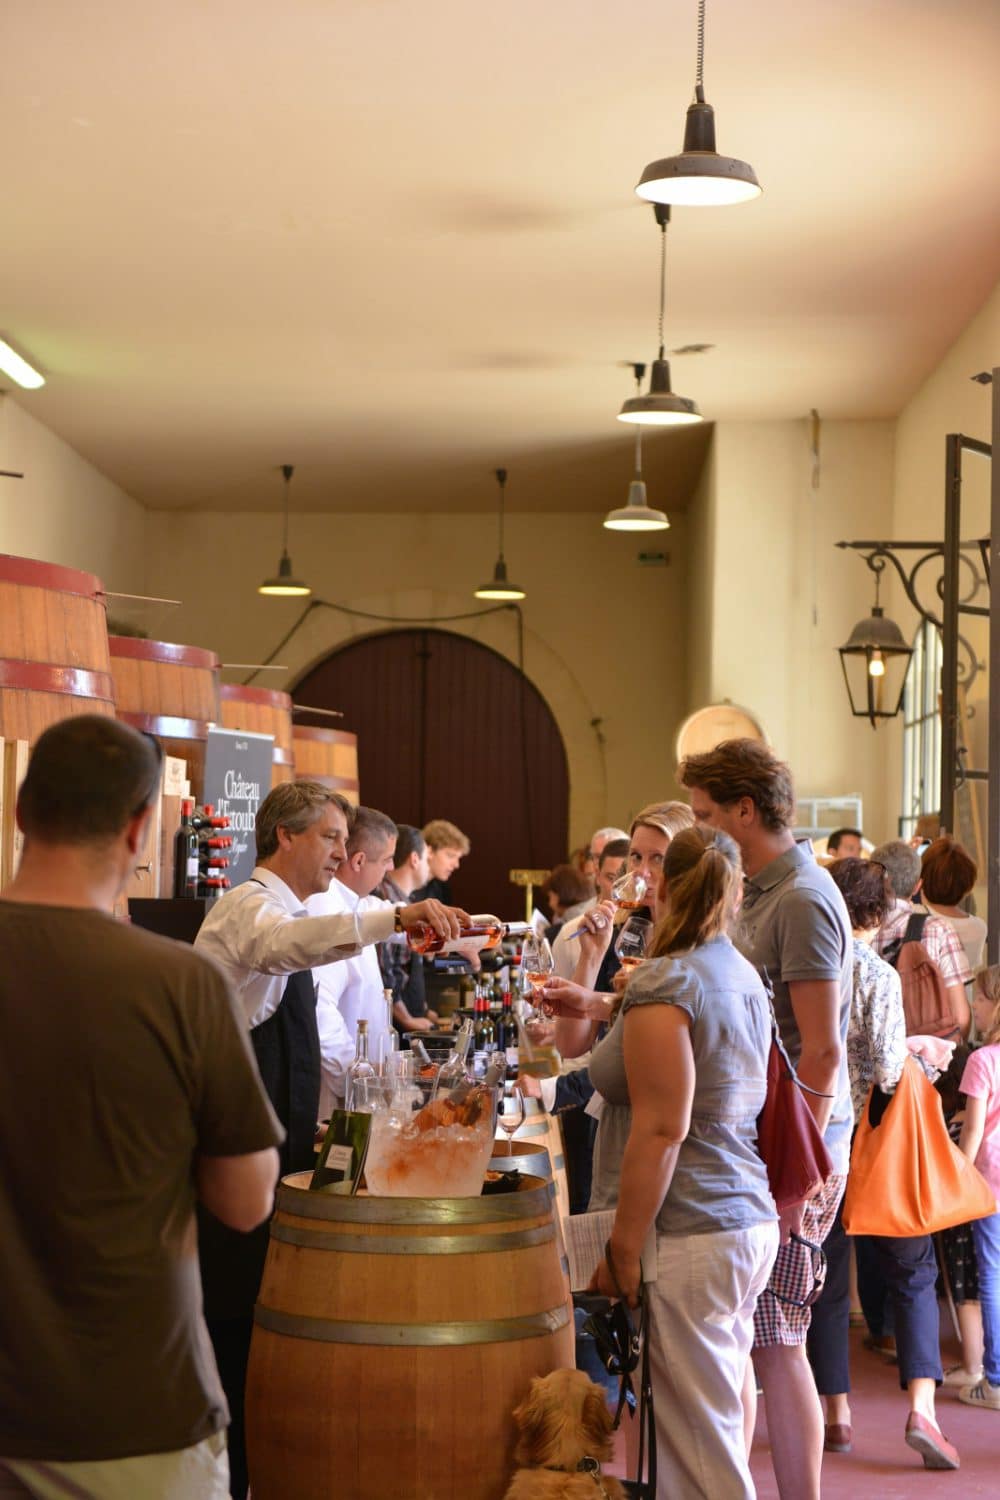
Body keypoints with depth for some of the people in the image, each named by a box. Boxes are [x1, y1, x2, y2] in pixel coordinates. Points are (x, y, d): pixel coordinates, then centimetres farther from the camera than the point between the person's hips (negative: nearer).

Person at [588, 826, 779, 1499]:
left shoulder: (662, 982, -13)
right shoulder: (746, 976, 12)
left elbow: (662, 1129, -18)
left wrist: (623, 1248, -14)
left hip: (691, 1236, -9)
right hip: (753, 1221, 9)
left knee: (698, 1437, -4)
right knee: (720, 1411, 16)